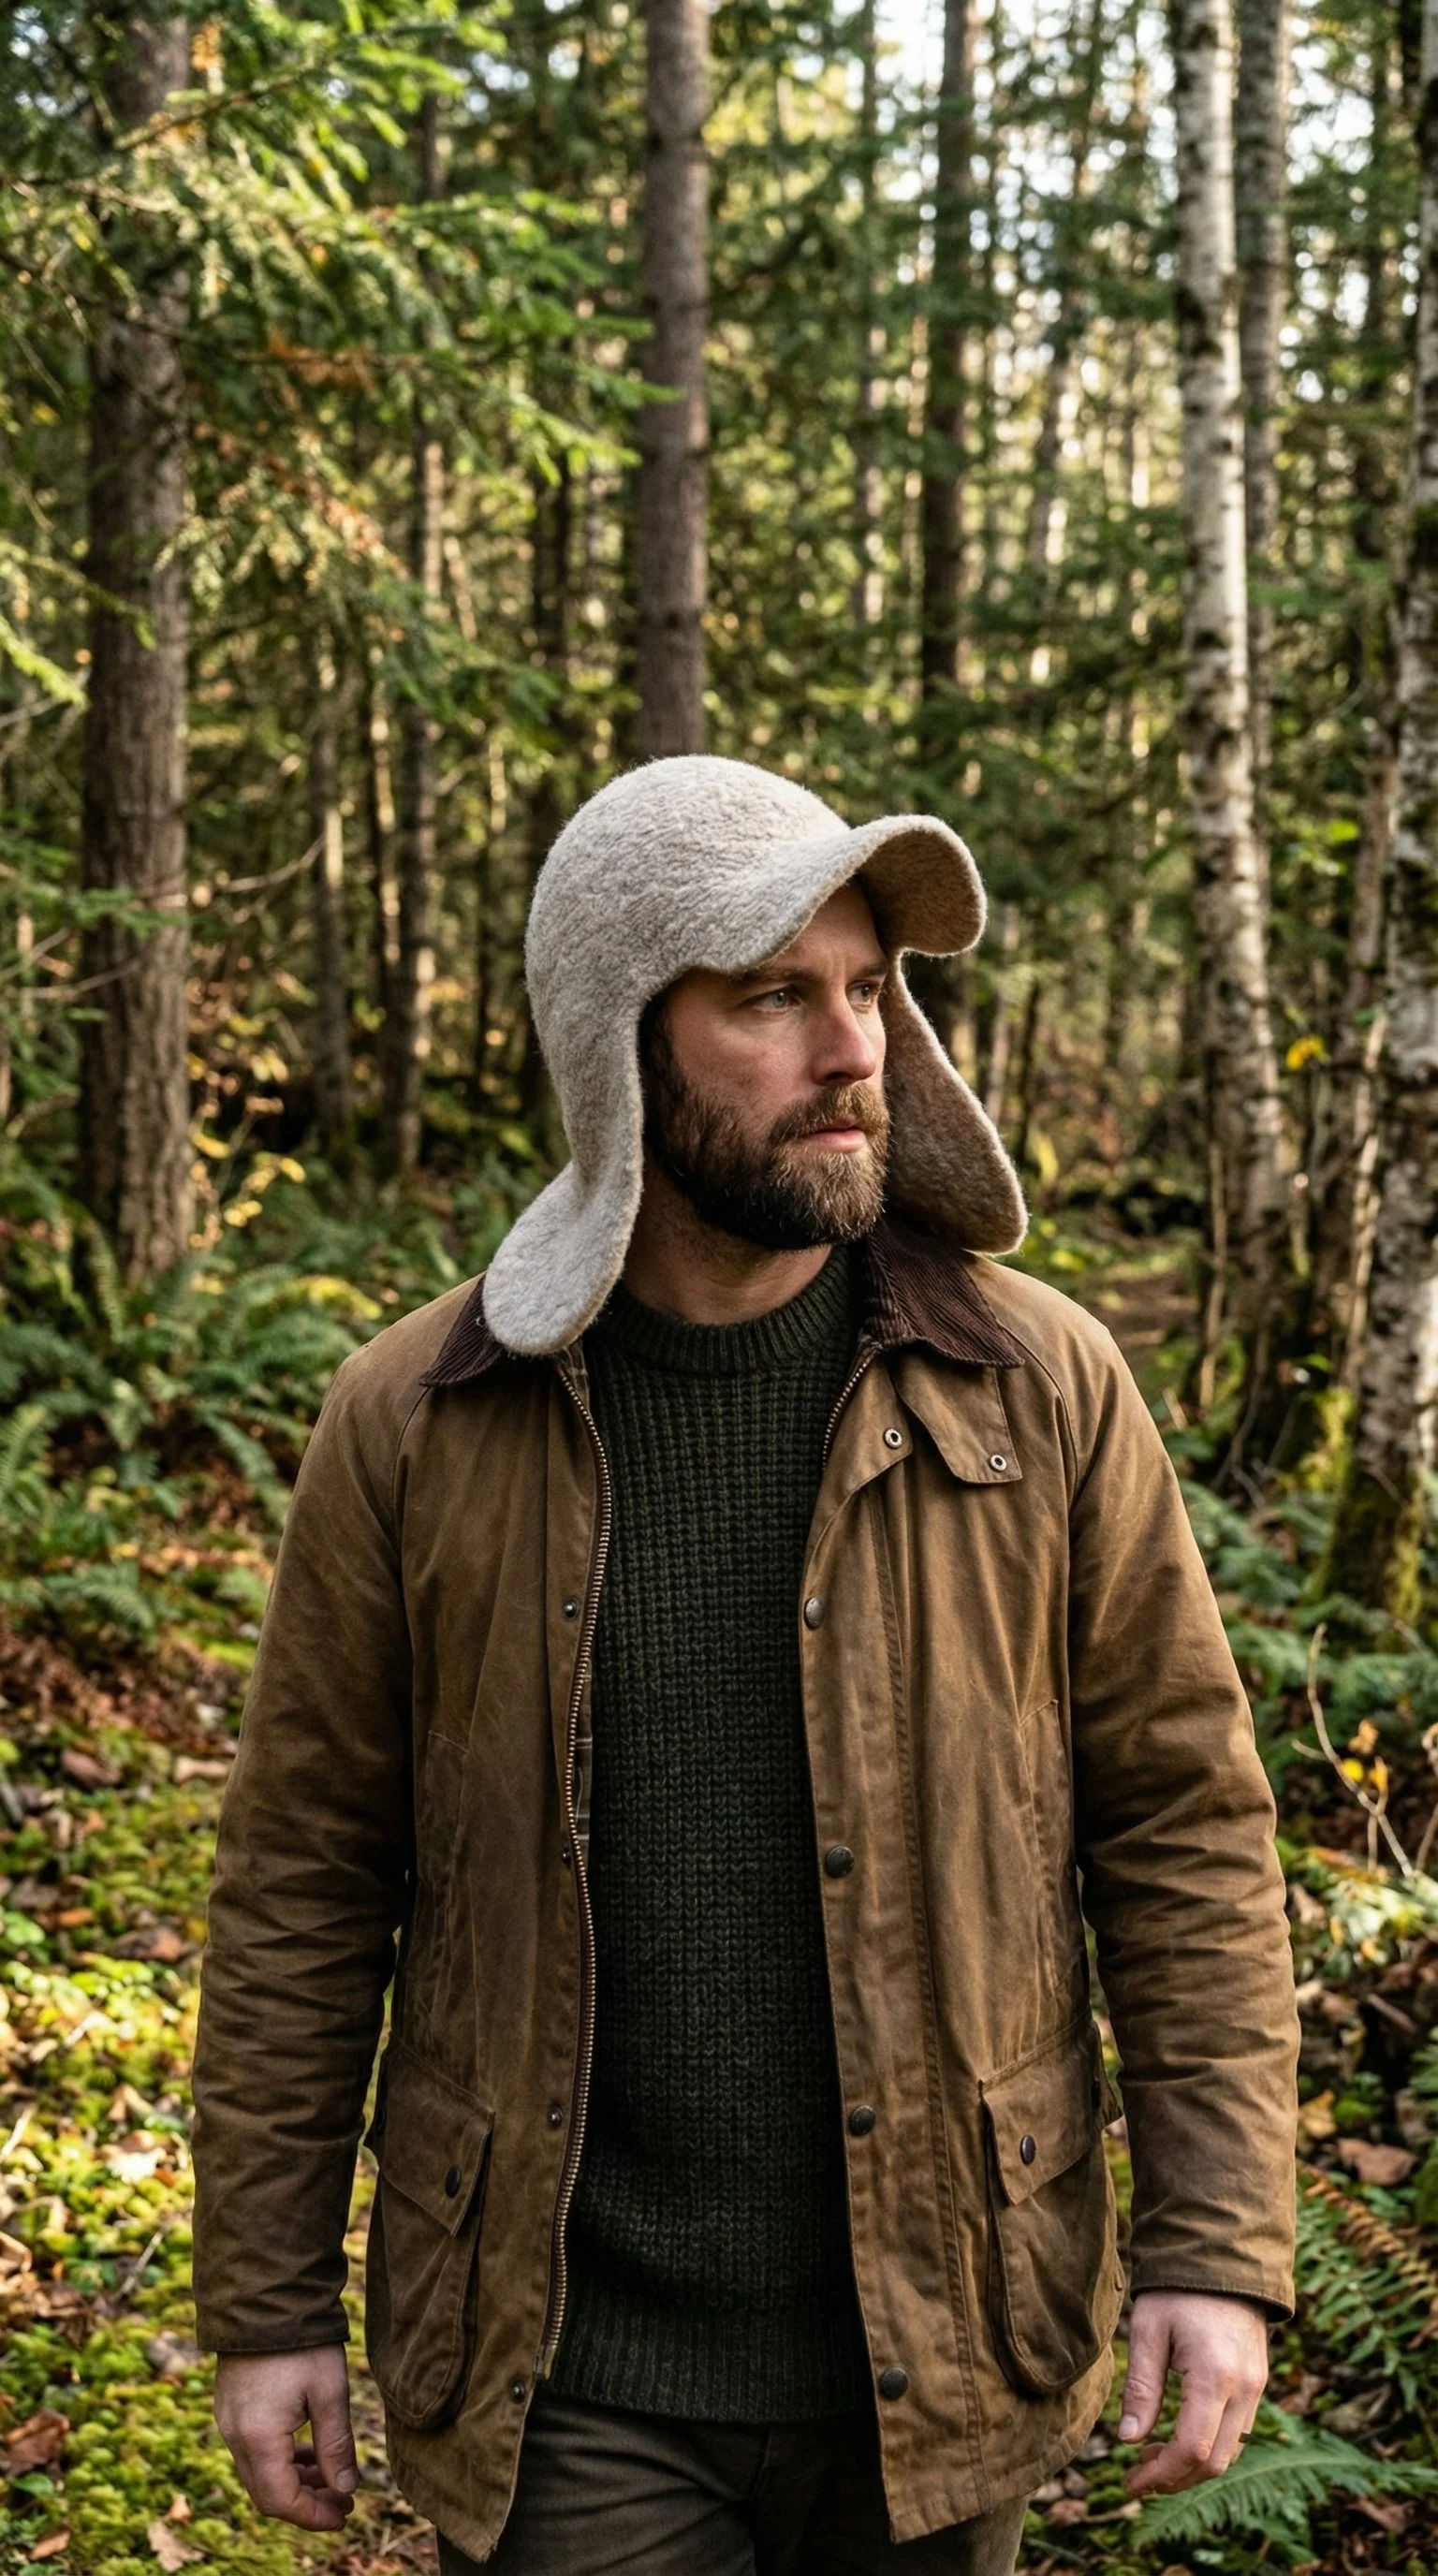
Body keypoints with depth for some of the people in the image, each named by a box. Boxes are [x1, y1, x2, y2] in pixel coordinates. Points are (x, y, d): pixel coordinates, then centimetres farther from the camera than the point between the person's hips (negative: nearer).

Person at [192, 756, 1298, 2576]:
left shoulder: (1041, 1389, -5)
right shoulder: (413, 1432, -6)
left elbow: (1184, 1822, -1)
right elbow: (304, 1880, 1)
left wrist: (1218, 2249, -6)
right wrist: (265, 2308, 2)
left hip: (936, 2361, 1)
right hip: (564, 2386, -1)